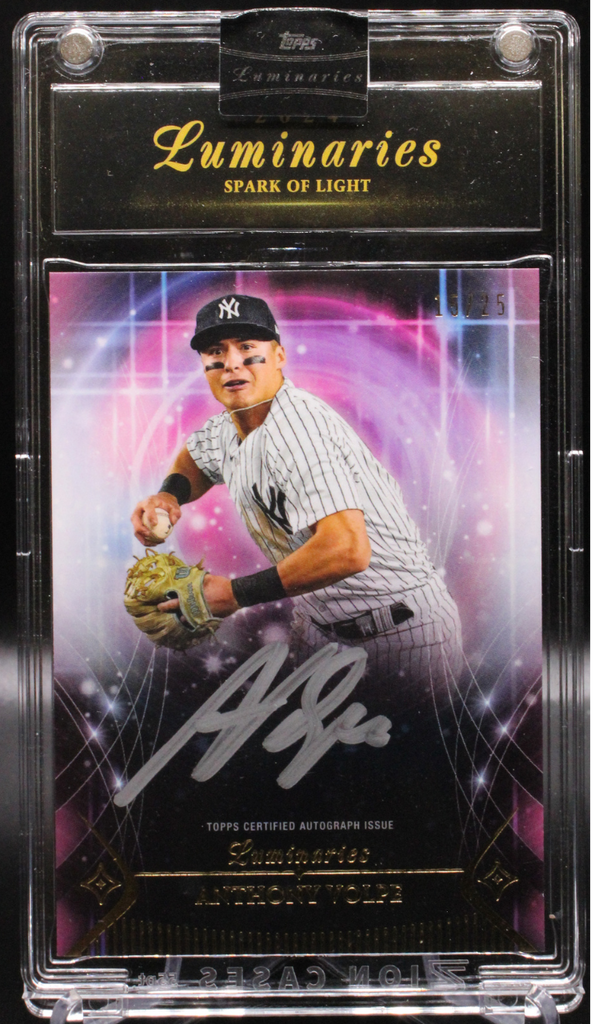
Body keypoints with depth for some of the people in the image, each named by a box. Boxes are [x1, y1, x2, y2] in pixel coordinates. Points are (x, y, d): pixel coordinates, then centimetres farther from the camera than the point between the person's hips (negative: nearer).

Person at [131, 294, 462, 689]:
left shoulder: (297, 426, -26)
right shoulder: (230, 426, 4)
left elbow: (347, 550, -38)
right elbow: (197, 458, 29)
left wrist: (237, 594, -27)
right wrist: (169, 494, 4)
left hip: (399, 630, -9)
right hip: (321, 619, 9)